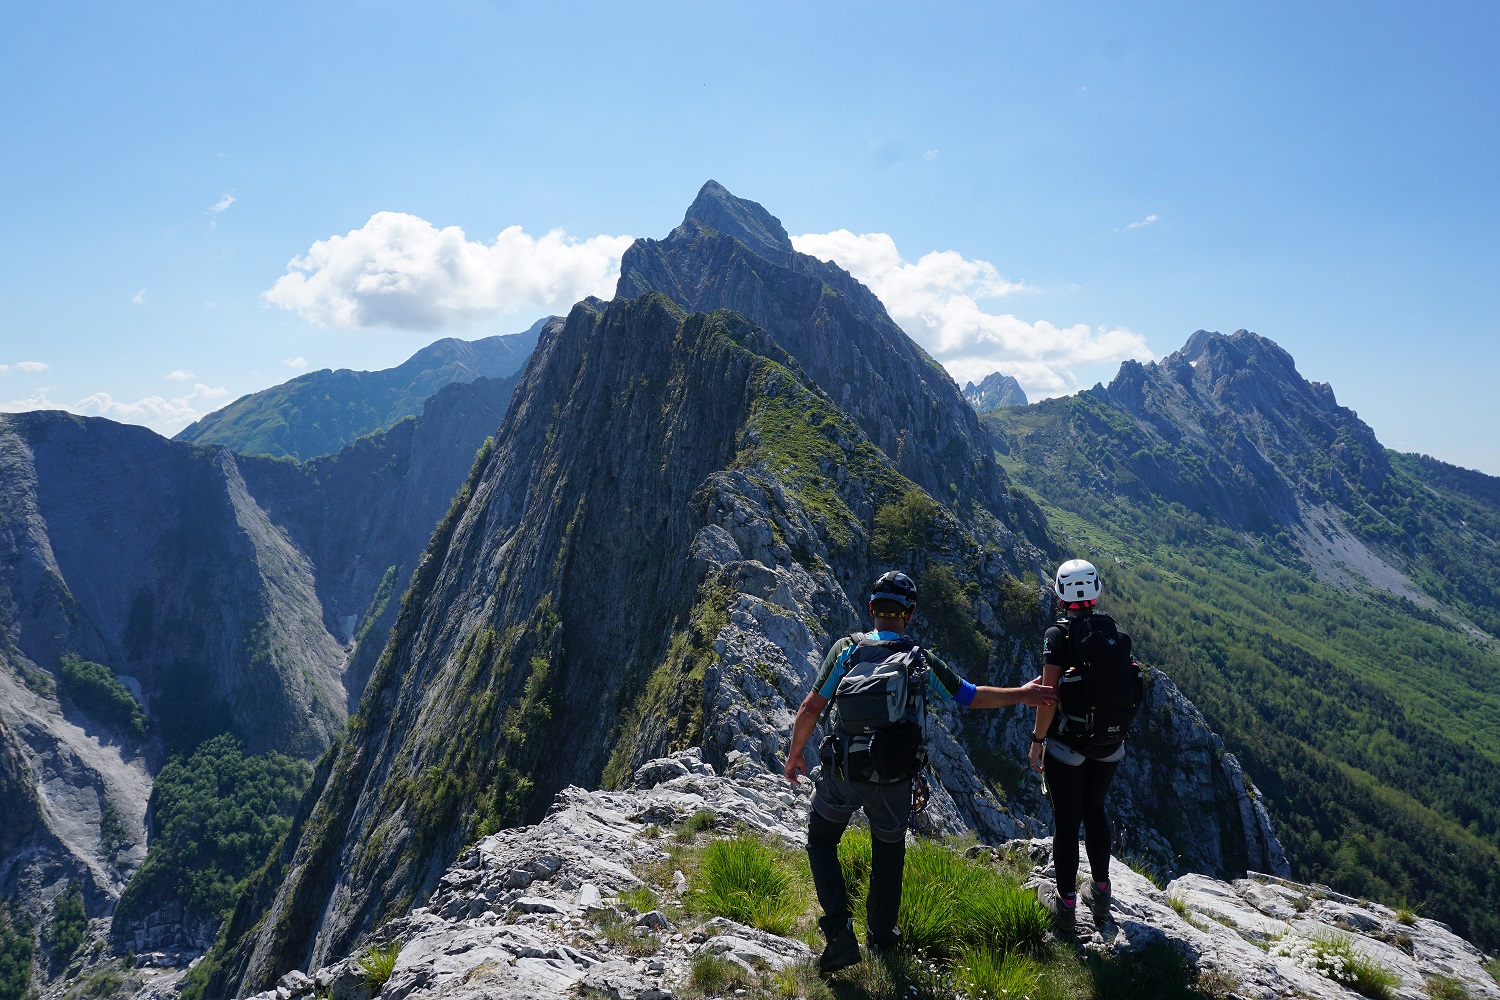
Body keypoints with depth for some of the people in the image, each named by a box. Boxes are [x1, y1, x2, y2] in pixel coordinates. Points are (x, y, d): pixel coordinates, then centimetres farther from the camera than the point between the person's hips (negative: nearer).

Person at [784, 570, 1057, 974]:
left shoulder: (846, 648, -10)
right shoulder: (922, 661, -6)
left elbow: (810, 708, -9)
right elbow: (971, 696, 4)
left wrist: (794, 755, 5)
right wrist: (1021, 693, 18)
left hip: (843, 774, -1)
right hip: (895, 782, 1)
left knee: (821, 841, 20)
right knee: (888, 852, 24)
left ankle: (840, 933, 8)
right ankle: (881, 934, 41)